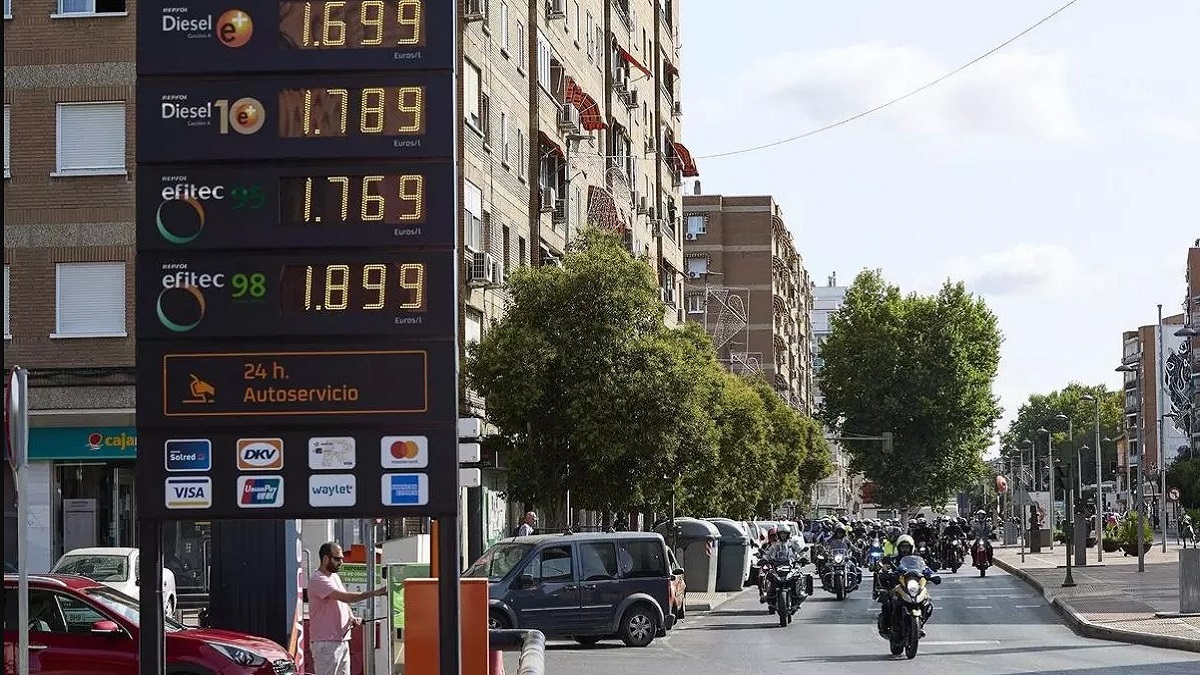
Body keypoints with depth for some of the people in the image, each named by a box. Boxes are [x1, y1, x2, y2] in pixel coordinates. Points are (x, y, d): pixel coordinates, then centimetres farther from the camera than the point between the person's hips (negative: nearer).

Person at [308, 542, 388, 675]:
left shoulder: (335, 577, 14)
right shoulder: (318, 581, -18)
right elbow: (345, 597, -27)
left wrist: (351, 617, 5)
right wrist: (375, 592, -28)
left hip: (342, 640, 9)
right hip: (326, 643, -9)